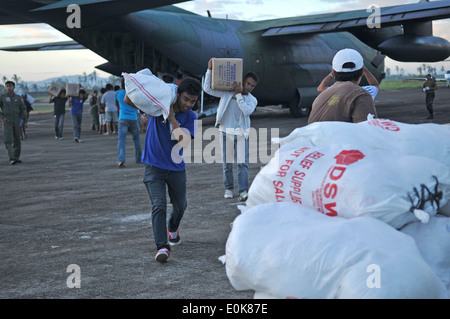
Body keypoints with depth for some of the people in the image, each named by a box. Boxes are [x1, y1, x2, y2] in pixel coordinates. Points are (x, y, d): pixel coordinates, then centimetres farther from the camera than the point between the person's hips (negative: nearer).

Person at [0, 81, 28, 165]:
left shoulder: (18, 97, 4)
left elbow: (23, 109, 5)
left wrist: (26, 121, -3)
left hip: (16, 122, 3)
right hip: (7, 122, -3)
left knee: (17, 140, 8)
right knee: (8, 140, -16)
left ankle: (17, 157, 23)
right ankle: (12, 159, -21)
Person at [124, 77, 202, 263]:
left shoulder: (190, 118, -6)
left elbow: (183, 141, -22)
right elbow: (128, 101, -8)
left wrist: (171, 117, -25)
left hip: (176, 168, 3)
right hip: (154, 166, -3)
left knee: (180, 205, 19)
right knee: (159, 206, -17)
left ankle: (172, 228, 51)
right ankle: (162, 247, -22)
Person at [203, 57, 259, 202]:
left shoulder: (252, 100, 6)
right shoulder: (227, 92, 4)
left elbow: (247, 111, -14)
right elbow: (208, 88, 0)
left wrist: (239, 94, -15)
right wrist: (209, 70, -9)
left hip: (241, 133, 0)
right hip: (226, 132, 0)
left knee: (242, 163, -10)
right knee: (227, 164, 5)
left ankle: (243, 191, -11)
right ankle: (228, 189, 19)